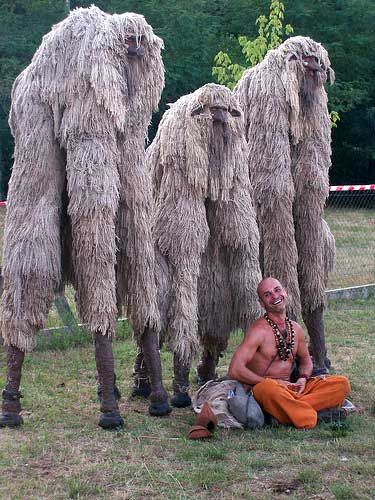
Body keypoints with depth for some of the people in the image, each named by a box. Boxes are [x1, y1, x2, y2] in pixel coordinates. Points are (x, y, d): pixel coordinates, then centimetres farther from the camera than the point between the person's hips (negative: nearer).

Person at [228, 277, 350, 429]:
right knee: (269, 388, -43)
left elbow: (305, 359, 28)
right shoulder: (259, 330, -9)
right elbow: (235, 370, -16)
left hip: (290, 389, 7)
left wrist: (303, 378, 4)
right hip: (262, 390, -7)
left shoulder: (295, 329, 12)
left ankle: (292, 408, -25)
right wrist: (271, 382, -15)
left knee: (342, 383, -10)